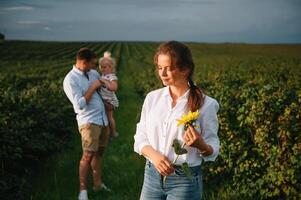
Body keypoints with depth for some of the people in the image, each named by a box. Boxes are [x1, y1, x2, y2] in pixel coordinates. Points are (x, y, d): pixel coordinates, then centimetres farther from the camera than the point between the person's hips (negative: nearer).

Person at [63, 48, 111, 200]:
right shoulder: (70, 80, -12)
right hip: (89, 120, -7)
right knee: (88, 155, -12)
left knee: (99, 153, 14)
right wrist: (93, 87, -13)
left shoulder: (93, 73, 10)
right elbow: (80, 104, -19)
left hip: (103, 119, 7)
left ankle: (98, 183, 24)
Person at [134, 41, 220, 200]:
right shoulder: (152, 98, 2)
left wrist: (201, 145, -26)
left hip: (185, 180, -3)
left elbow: (213, 150, -4)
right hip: (152, 174, 3)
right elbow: (140, 138, 4)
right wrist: (154, 154, -15)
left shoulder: (205, 104, -9)